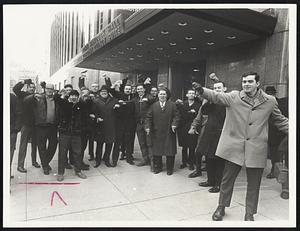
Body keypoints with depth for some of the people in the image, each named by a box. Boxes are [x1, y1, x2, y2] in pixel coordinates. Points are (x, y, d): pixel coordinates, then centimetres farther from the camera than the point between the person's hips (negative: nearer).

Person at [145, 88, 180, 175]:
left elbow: (176, 116, -2)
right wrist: (147, 126, -6)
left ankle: (170, 169, 18)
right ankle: (157, 167, 24)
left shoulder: (172, 105, 2)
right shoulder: (154, 105, 6)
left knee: (170, 151, 3)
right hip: (156, 132, 2)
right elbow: (149, 117, 4)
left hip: (169, 132, -1)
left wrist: (174, 124, -16)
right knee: (156, 150, 9)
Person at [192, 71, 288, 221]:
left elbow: (280, 121, 15)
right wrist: (202, 90, -32)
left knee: (253, 184, 12)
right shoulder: (234, 97, 1)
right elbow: (216, 96, -14)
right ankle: (221, 207, 33)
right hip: (234, 147, 0)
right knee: (227, 179, 11)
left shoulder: (270, 101, 4)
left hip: (256, 150, 1)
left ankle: (250, 214, 34)